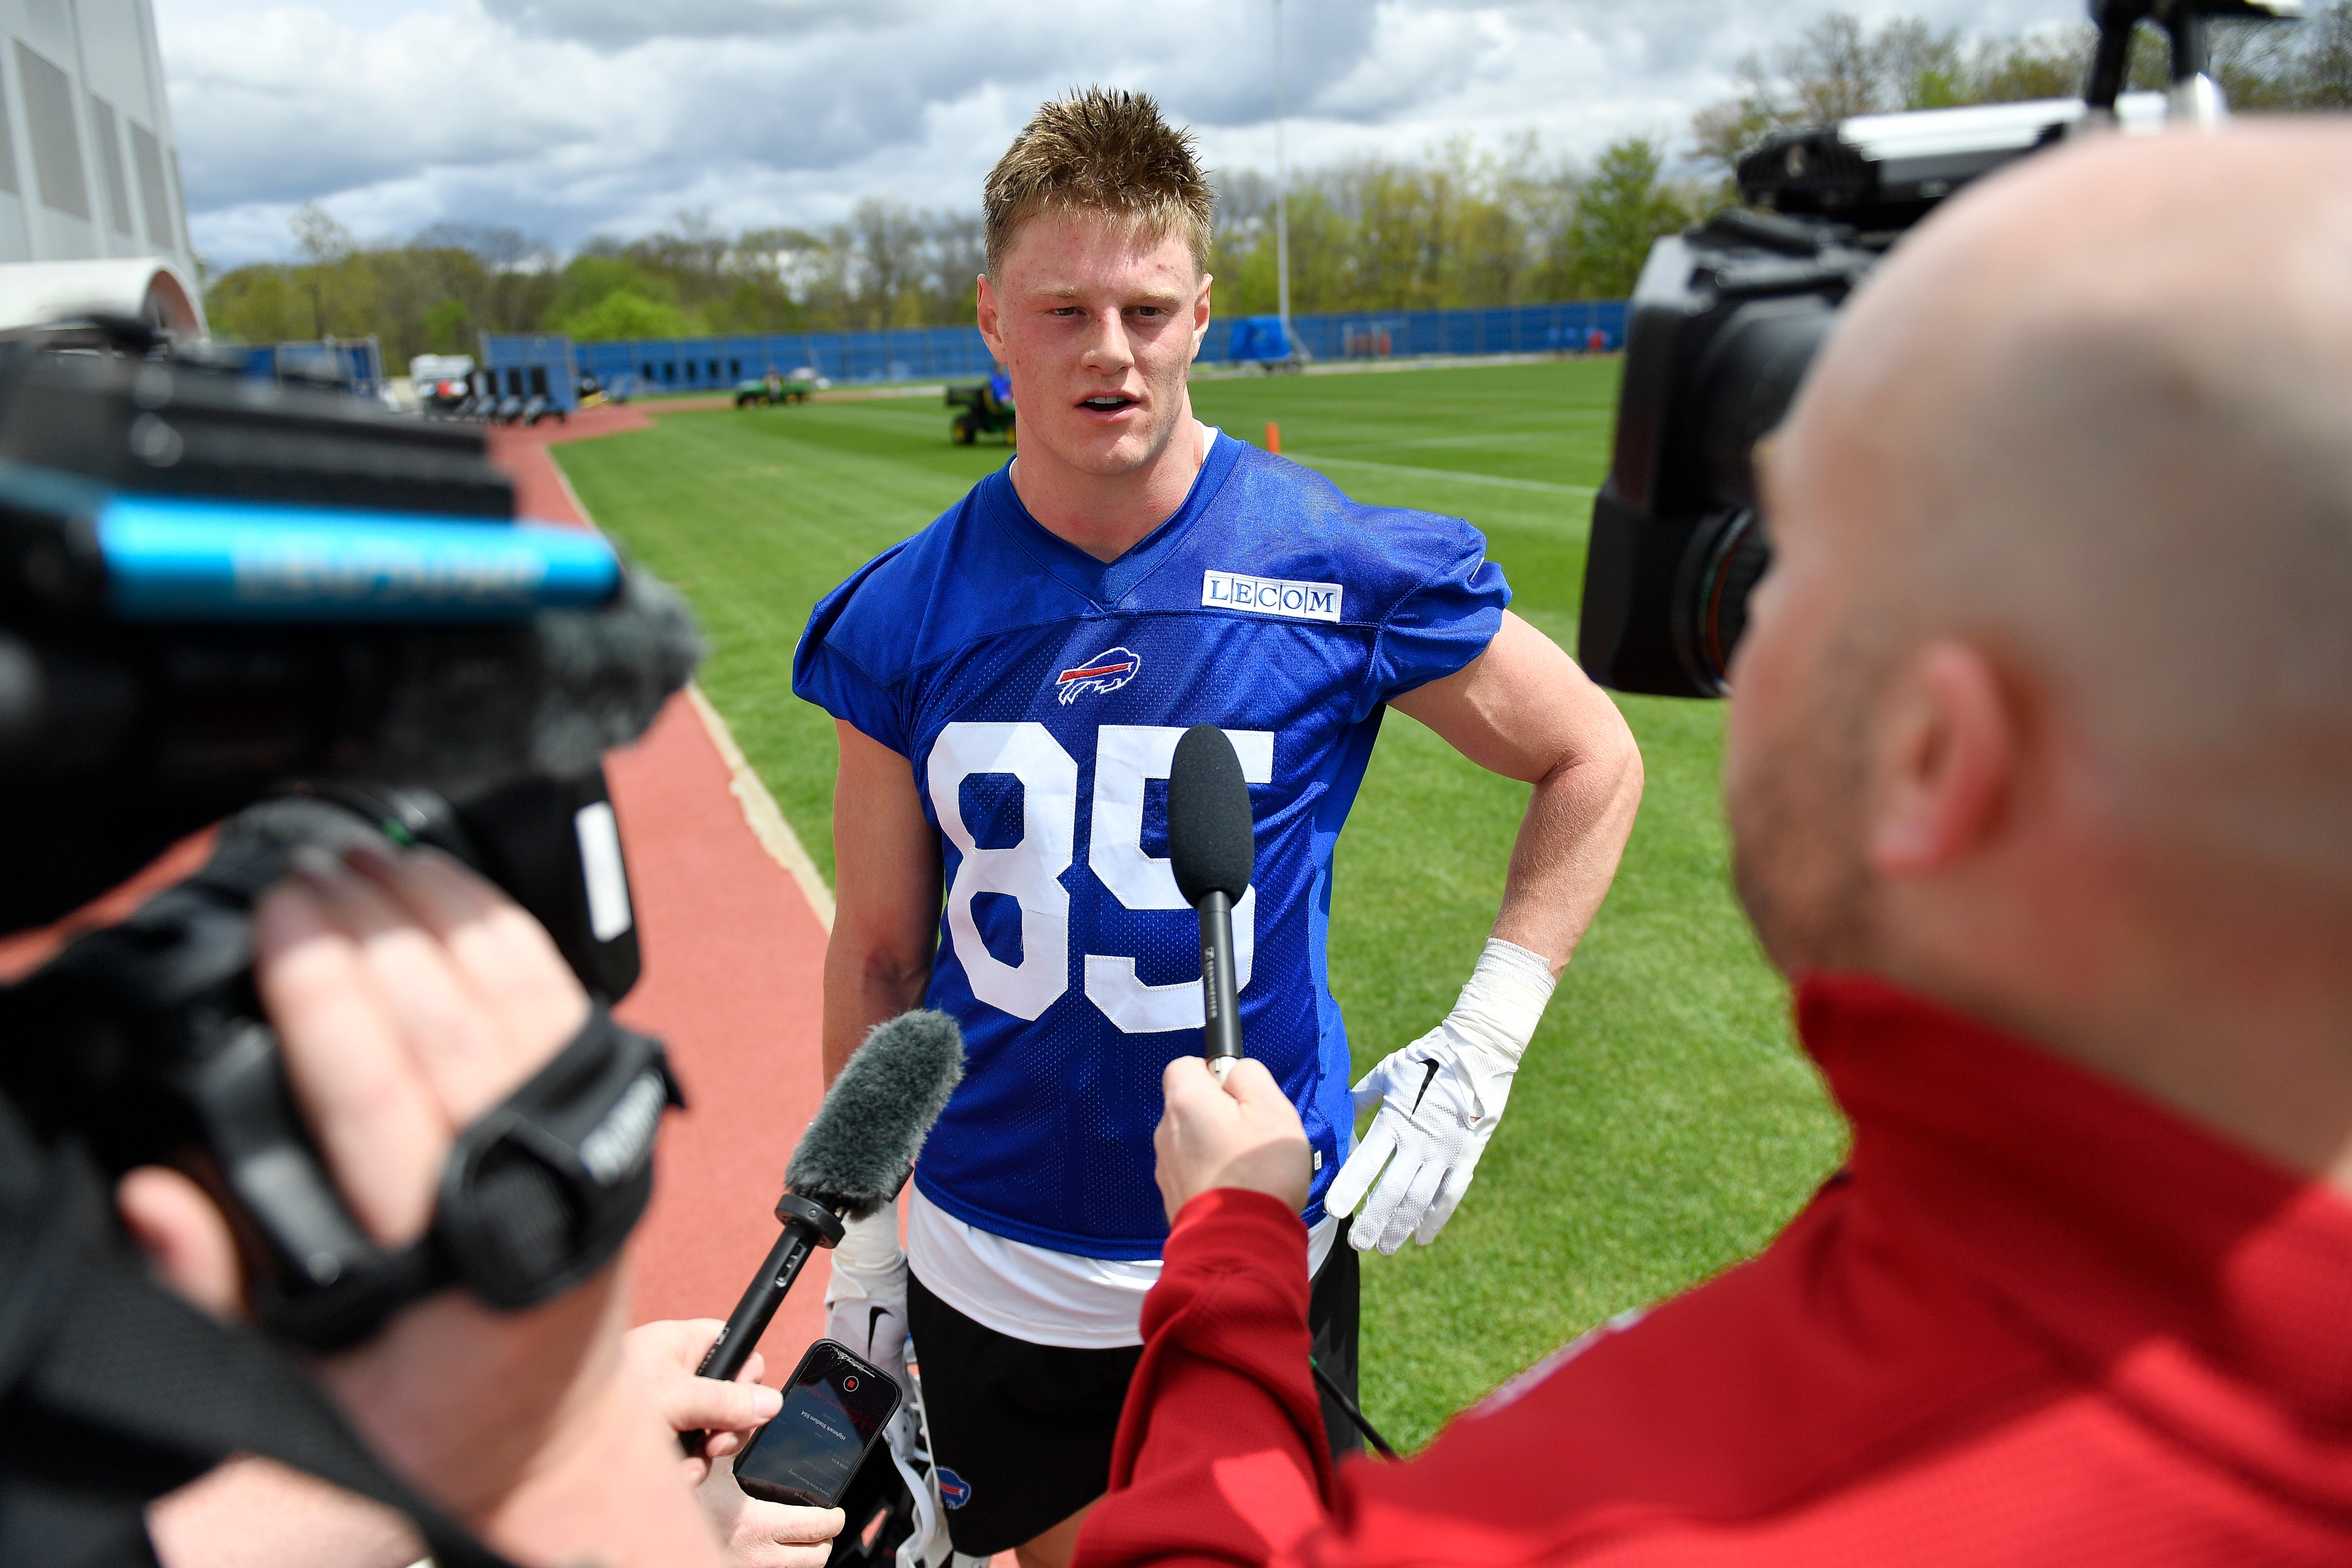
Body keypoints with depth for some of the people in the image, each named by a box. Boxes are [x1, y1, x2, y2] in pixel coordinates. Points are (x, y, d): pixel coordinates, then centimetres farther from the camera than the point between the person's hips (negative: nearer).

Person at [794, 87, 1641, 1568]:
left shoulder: (1344, 569, -13)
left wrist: (1481, 1049, -7)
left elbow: (1594, 758, 0)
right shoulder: (906, 614, -7)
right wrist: (860, 1243, 6)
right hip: (990, 1274, 2)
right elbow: (880, 953, 2)